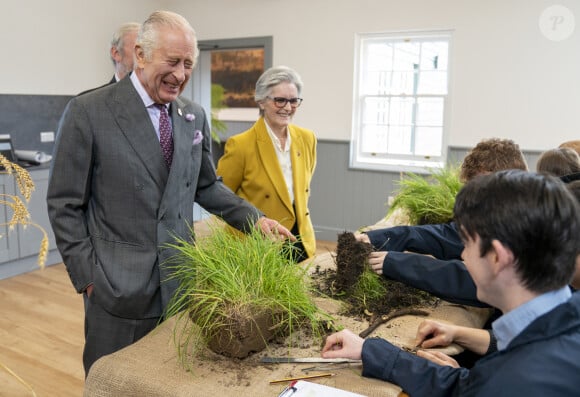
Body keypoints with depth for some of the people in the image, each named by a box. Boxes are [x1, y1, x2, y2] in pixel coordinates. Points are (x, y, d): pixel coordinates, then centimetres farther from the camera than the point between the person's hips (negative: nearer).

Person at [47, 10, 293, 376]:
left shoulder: (195, 116, 5)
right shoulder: (88, 112, -9)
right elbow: (65, 204, -5)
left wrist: (254, 219, 2)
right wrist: (88, 276, -7)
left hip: (182, 282, 4)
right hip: (120, 288, -4)